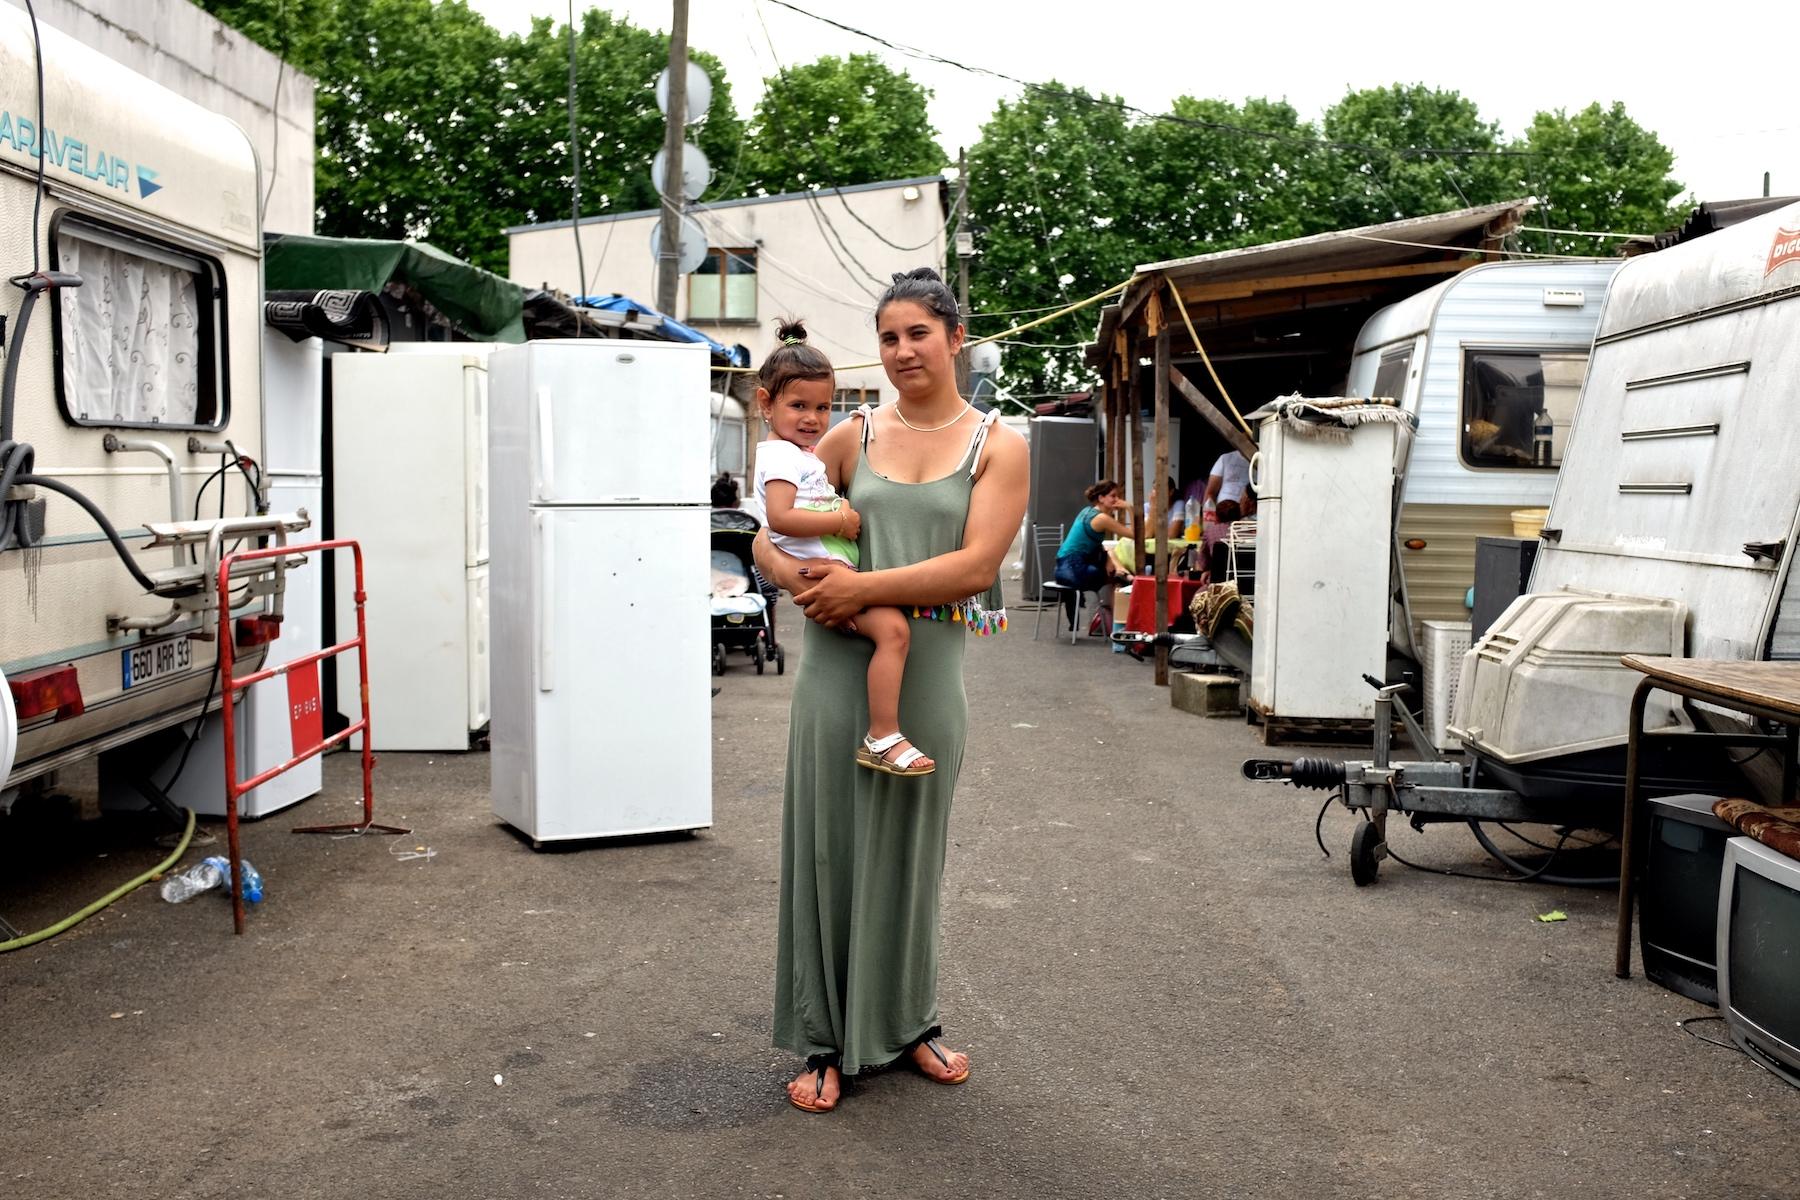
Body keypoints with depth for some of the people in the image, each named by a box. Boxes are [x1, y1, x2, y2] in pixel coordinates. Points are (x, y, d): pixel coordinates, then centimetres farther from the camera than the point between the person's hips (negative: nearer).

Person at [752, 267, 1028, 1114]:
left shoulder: (997, 447, 2)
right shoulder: (854, 436, 7)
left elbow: (976, 565, -11)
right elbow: (768, 538, 8)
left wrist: (862, 586, -16)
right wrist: (802, 578, -14)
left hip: (929, 666, -1)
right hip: (839, 660, 1)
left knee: (909, 850, 11)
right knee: (829, 846, 5)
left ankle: (907, 1022, 30)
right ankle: (826, 1043, 18)